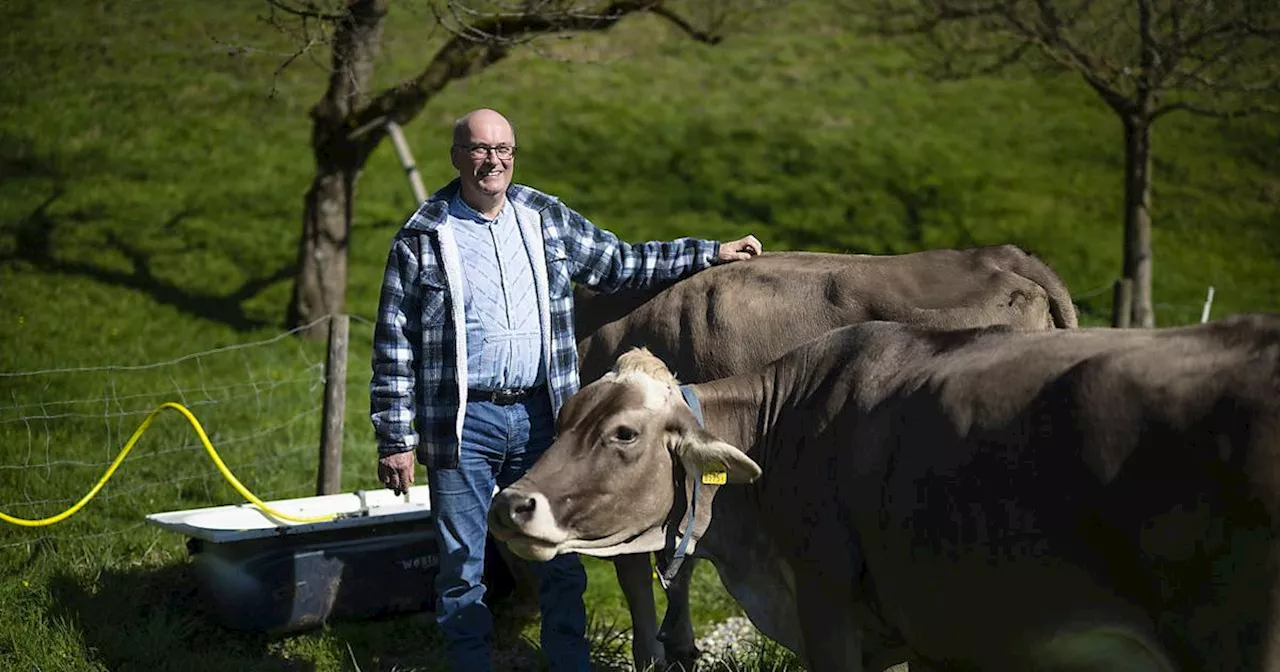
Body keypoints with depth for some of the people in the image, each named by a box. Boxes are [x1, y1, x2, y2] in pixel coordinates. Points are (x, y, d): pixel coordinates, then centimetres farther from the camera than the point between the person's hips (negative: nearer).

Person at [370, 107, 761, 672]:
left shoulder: (549, 219, 9)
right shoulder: (421, 240, -1)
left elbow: (620, 263, 19)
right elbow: (394, 347, -1)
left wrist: (710, 254, 15)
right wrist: (395, 438, -5)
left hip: (542, 416, 3)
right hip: (462, 424, -3)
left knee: (561, 560, 9)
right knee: (462, 568, 4)